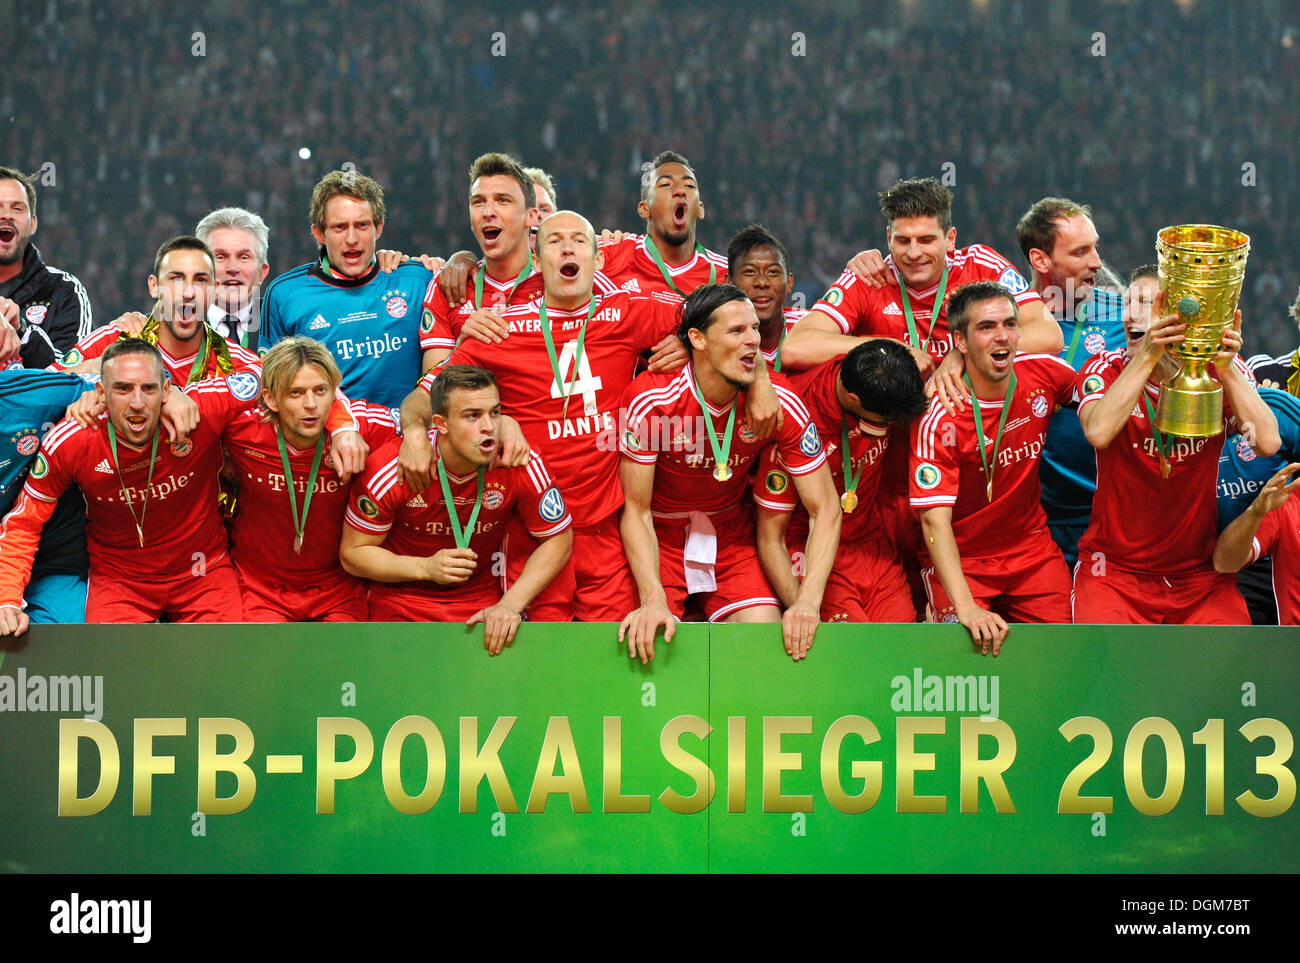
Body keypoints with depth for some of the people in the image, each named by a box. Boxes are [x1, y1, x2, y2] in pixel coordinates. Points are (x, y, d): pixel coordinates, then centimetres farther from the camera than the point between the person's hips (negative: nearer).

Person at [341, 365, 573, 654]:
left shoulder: (521, 466, -14)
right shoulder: (391, 470, -18)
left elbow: (558, 540, 0)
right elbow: (352, 553, -7)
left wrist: (510, 605, -12)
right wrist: (427, 568, -21)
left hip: (482, 603, 1)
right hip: (402, 605, -1)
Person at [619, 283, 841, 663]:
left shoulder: (781, 401, -17)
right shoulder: (650, 400, -23)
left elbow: (824, 507, -12)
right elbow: (637, 511, -15)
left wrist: (808, 600, -27)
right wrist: (653, 600, -29)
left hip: (734, 539, 2)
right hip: (659, 538, -2)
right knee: (651, 644, -21)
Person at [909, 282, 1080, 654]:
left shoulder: (1044, 374, -7)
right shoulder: (940, 417, -21)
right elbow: (935, 521, -26)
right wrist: (967, 608, -37)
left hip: (1031, 546, 4)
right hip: (960, 557, -4)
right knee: (972, 651, -22)